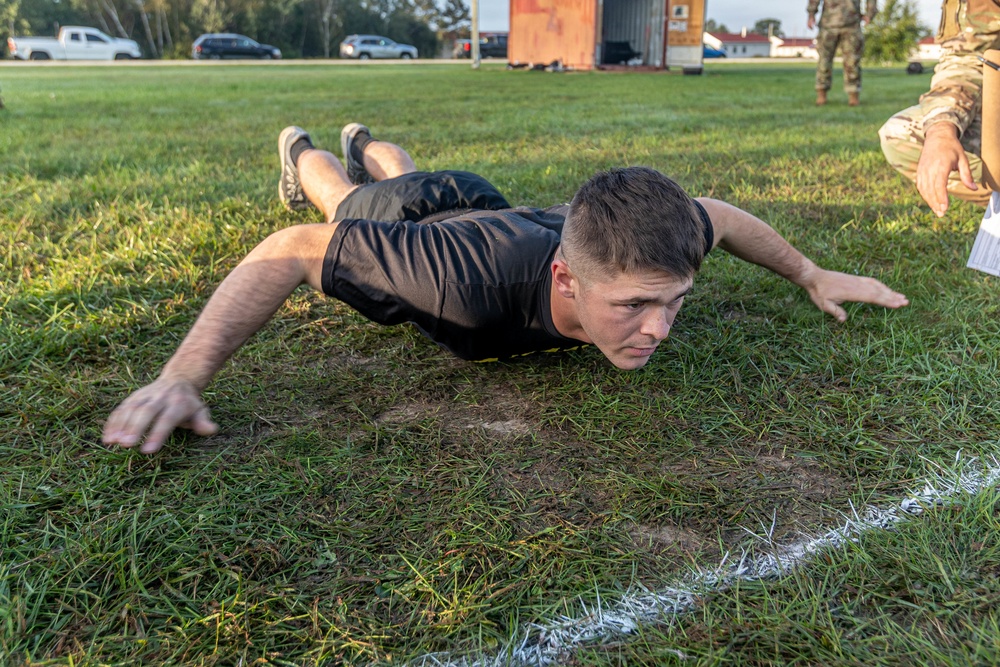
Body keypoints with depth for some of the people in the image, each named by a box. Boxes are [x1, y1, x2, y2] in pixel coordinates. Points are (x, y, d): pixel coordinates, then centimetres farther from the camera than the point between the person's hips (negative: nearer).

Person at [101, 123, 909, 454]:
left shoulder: (655, 250, -40)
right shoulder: (471, 280, -54)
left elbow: (716, 213, -16)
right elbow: (293, 251, -46)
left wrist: (813, 275, -7)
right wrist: (182, 377, -53)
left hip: (490, 207, 4)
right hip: (401, 224, -4)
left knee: (411, 181, 42)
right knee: (349, 203, 35)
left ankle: (369, 144, 74)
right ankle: (302, 152, 67)